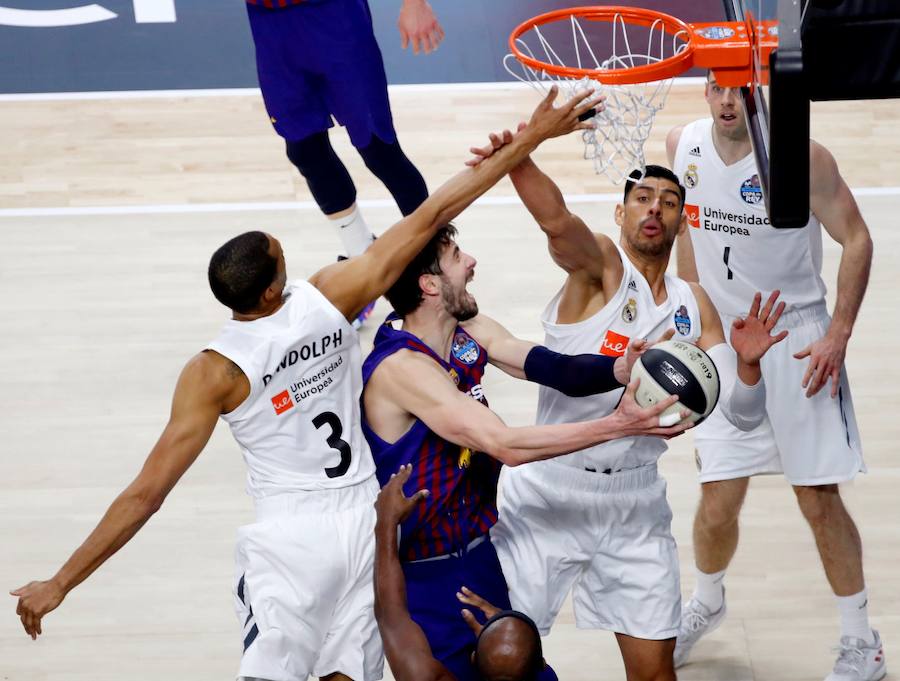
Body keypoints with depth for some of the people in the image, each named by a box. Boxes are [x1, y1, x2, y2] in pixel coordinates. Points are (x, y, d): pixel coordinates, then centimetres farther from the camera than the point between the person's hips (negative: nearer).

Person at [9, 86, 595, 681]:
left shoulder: (214, 373, -16)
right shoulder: (330, 298, -10)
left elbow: (146, 493, -15)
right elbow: (432, 215, -4)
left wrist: (60, 583, -8)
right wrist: (531, 139, 1)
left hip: (289, 538, -4)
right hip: (365, 521, 4)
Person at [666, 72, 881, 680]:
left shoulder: (803, 157, -15)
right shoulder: (684, 146, -2)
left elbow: (856, 241, -8)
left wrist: (838, 335, -14)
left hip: (798, 344, -3)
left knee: (819, 499, -1)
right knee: (718, 504, 4)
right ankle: (707, 604, 35)